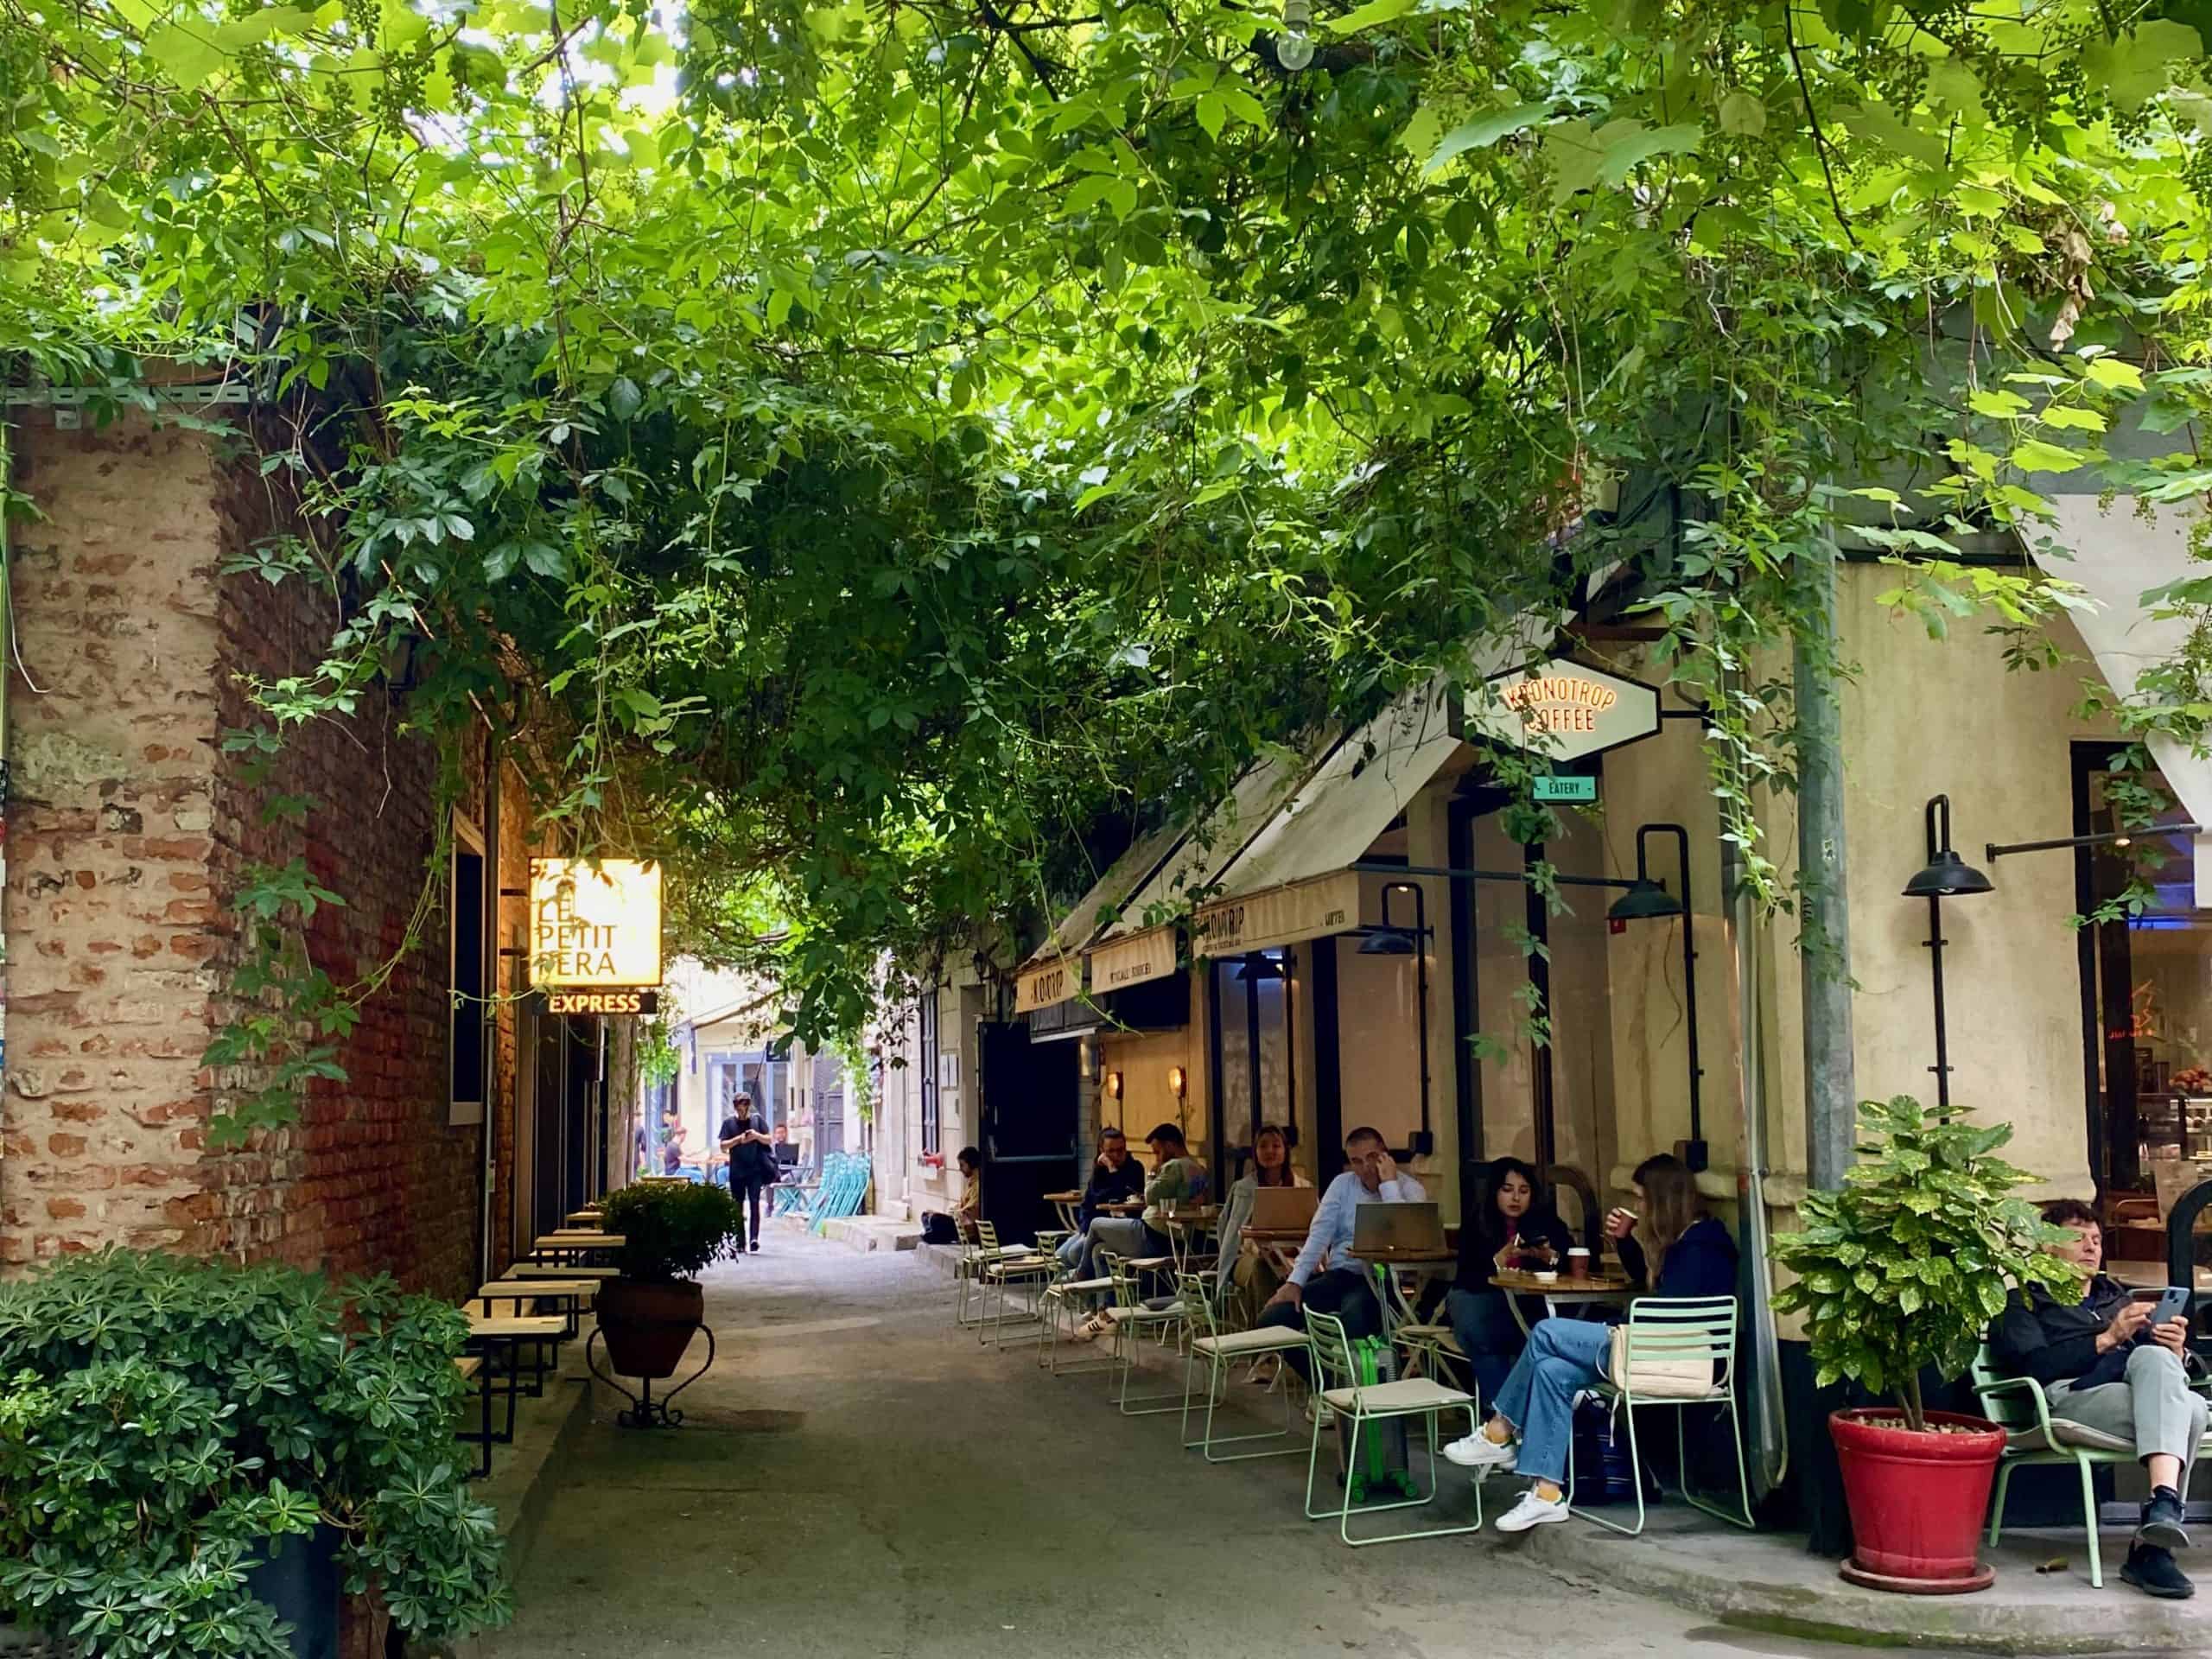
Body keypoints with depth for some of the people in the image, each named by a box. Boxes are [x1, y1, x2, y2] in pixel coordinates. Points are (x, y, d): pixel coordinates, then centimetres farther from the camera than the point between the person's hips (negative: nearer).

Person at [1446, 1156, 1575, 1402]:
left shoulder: (1545, 1220, 0)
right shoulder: (1475, 1227, -5)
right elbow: (1469, 1279, -16)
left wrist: (1549, 1256, -28)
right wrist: (1501, 1258, -30)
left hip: (1532, 1303, 1)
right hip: (1484, 1298, -1)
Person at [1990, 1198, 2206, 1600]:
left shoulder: (2120, 1297, 38)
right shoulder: (2024, 1302, 21)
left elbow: (2162, 1360, 26)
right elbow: (2034, 1368, 0)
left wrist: (2176, 1353, 1)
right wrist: (2107, 1339, -8)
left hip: (2144, 1388, 4)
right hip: (2073, 1395, -4)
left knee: (2153, 1357, -35)